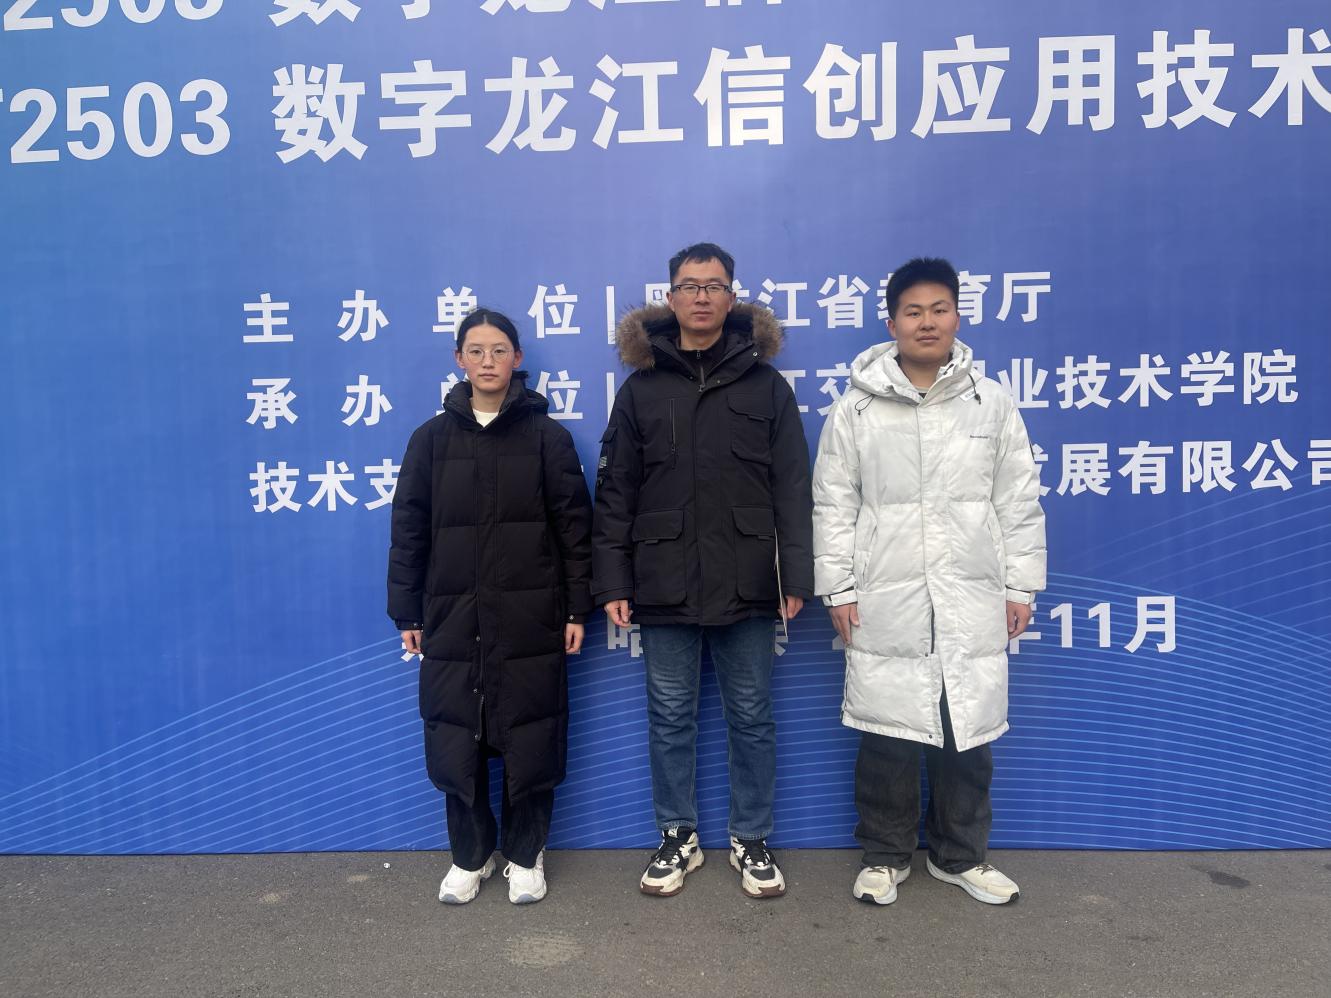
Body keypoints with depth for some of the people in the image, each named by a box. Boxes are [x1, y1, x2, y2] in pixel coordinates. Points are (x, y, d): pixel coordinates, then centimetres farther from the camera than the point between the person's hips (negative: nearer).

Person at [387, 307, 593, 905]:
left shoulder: (546, 435, 2)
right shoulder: (432, 438, 6)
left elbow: (574, 525, 1)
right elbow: (408, 530, 7)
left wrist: (576, 609, -3)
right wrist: (407, 615, 5)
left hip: (530, 620, -2)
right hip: (452, 620, 2)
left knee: (530, 744, 5)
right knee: (454, 744, 6)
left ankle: (525, 856, 25)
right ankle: (469, 856, 27)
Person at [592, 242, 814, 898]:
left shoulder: (766, 384, 4)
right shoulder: (642, 387, 6)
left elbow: (792, 490, 1)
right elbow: (614, 492, 4)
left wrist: (797, 576, -6)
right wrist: (612, 581, -2)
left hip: (747, 586, 0)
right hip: (664, 587, 1)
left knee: (751, 716, 10)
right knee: (670, 717, 11)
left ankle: (751, 841, 27)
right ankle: (677, 839, 28)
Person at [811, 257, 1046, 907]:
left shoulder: (992, 404, 5)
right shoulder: (856, 408, 0)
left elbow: (1019, 503, 7)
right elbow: (832, 506, 0)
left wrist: (1021, 586, 4)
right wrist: (838, 590, -3)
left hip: (973, 603, 2)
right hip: (885, 604, -1)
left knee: (968, 733, 11)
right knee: (886, 736, 7)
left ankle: (960, 856, 30)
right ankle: (885, 854, 26)